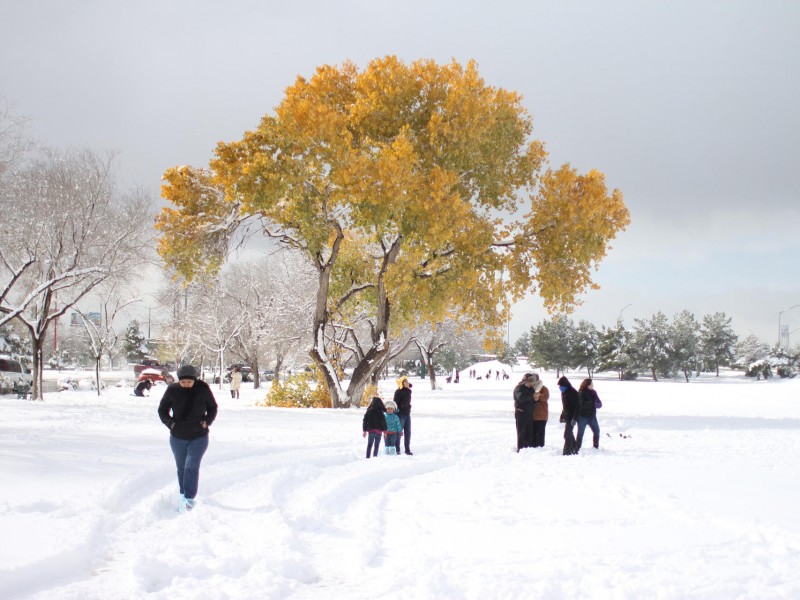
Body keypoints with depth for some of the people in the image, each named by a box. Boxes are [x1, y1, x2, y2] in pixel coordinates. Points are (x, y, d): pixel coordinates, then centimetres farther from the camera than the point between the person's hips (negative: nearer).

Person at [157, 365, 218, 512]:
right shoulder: (172, 390, -11)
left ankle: (189, 498, -14)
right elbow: (162, 410, 3)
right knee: (181, 468, 14)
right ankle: (183, 495, 29)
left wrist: (207, 421, -11)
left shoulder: (203, 389, -11)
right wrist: (170, 423, -14)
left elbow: (212, 407, 5)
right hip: (178, 437, 2)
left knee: (192, 467, -15)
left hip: (199, 437, -2)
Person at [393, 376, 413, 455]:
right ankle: (397, 449, 5)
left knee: (407, 433, 10)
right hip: (400, 414, -8)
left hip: (407, 414, 8)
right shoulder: (398, 392, -13)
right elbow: (395, 403, -17)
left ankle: (407, 449, 17)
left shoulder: (408, 391, 10)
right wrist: (396, 413, -21)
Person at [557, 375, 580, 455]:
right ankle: (574, 450, 26)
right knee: (570, 434, 15)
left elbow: (577, 406, -19)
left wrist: (574, 418, -24)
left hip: (571, 417, -9)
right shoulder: (564, 393, 11)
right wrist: (562, 416, 18)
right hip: (567, 417, 9)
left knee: (567, 435, -11)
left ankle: (567, 452, -9)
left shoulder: (573, 393, -17)